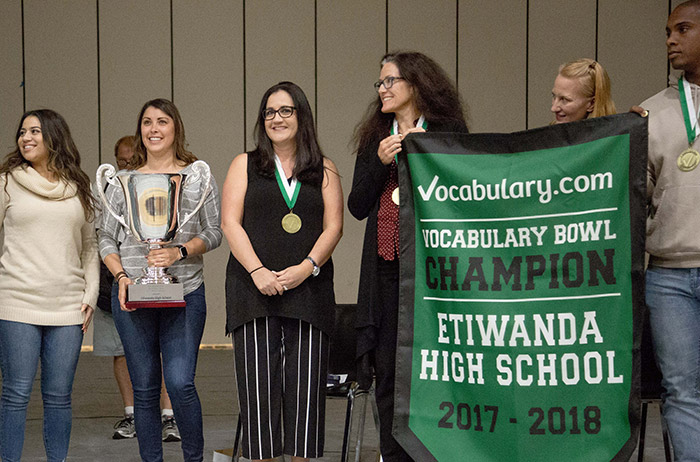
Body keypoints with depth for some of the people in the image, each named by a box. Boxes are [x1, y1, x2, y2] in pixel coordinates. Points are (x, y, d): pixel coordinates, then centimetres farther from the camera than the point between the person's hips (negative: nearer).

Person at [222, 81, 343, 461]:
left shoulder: (324, 170, 14)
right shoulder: (245, 165, 12)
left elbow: (333, 226, 5)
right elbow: (230, 222, 2)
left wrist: (307, 267, -11)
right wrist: (257, 270, -11)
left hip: (308, 287, 1)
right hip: (254, 288, 0)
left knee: (306, 380, -3)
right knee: (258, 381, -3)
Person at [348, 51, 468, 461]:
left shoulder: (447, 132, 4)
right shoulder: (375, 139, 17)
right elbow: (357, 206, 10)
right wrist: (380, 162, -2)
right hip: (386, 266, 4)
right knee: (388, 366, 4)